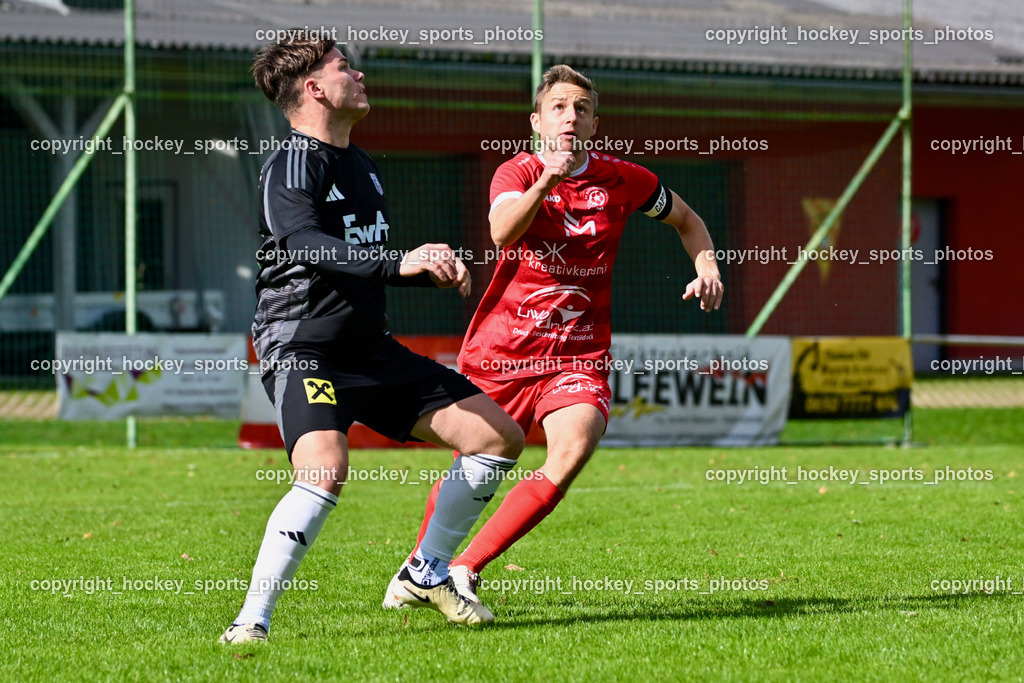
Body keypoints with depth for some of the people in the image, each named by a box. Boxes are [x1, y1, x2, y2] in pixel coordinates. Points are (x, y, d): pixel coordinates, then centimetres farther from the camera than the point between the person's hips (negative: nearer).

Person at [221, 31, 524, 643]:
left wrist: (434, 271, 11)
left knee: (500, 438, 5)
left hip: (371, 350, 9)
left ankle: (428, 574, 20)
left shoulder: (362, 165, 16)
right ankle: (252, 623, -23)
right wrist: (398, 262, -41)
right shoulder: (291, 166, -12)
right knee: (326, 472, -33)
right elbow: (307, 246, -31)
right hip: (304, 350, -9)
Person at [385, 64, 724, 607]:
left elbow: (686, 221, 21)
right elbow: (502, 233, -26)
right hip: (500, 348, -1)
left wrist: (707, 270, 3)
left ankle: (465, 569, -21)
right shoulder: (517, 173, -4)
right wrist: (545, 182, -40)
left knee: (572, 450, -26)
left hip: (578, 354, 1)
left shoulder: (621, 180, 3)